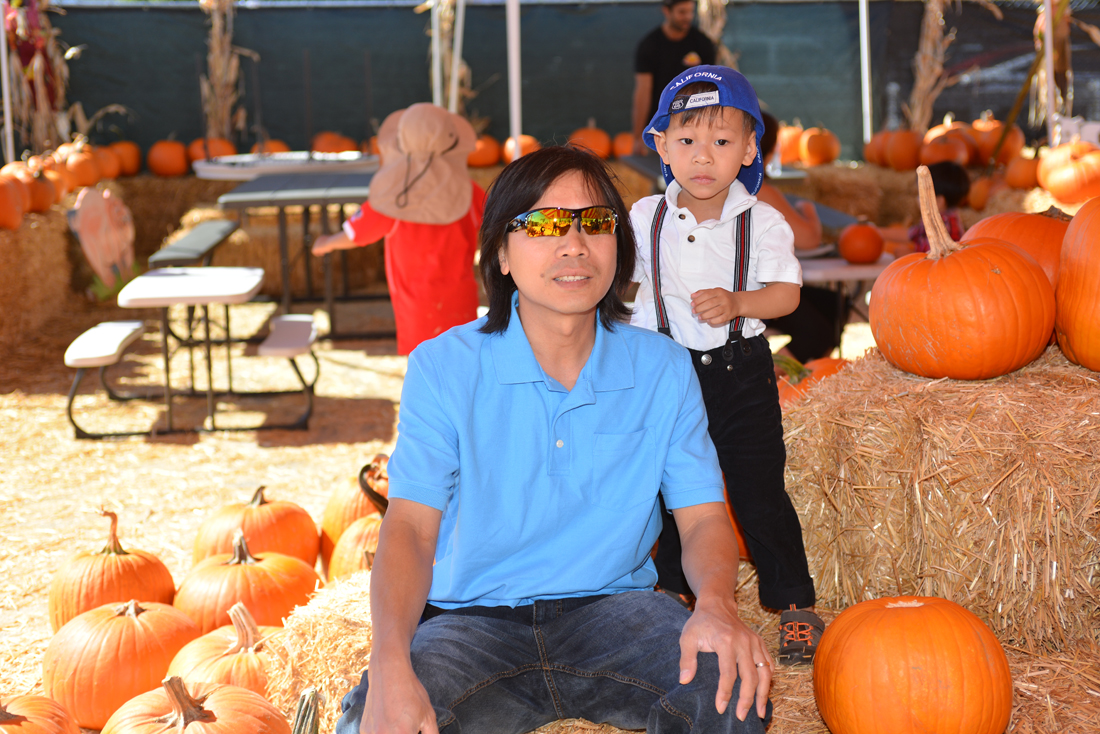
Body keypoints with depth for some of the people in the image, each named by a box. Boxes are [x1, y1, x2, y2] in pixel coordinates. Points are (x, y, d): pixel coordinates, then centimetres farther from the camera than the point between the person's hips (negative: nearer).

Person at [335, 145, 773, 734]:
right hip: (474, 619, -1)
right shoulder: (443, 368, -6)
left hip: (612, 609, 2)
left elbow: (703, 516, -1)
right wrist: (389, 664, -32)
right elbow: (411, 525, -13)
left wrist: (717, 604, -26)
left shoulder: (664, 371, 1)